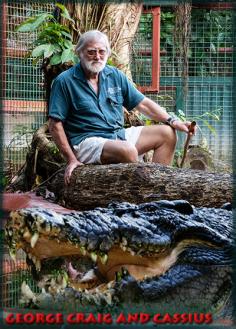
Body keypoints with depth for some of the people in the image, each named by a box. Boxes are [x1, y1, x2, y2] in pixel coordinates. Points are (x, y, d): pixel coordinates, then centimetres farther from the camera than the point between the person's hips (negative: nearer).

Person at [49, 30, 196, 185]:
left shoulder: (115, 75, 10)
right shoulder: (64, 81, -7)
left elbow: (143, 103, 12)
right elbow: (55, 125, -9)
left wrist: (173, 121, 0)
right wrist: (71, 159, -15)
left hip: (119, 135, 7)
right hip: (88, 141, -7)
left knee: (167, 133, 0)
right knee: (129, 151, -34)